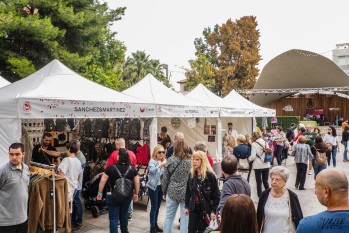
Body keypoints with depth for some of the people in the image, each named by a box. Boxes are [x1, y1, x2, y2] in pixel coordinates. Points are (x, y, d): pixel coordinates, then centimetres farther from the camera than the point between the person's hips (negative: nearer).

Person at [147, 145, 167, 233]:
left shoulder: (163, 161, 10)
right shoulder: (152, 161, -11)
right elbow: (152, 170, -31)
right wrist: (161, 165, -41)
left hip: (160, 186, 7)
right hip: (153, 187, -7)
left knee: (158, 207, 14)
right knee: (154, 207, -4)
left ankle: (156, 225, 27)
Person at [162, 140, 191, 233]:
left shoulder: (170, 160, -3)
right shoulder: (191, 162, -8)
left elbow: (165, 178, 1)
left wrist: (164, 192, 13)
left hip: (172, 192, 2)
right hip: (186, 193, -2)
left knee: (169, 217, 15)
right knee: (185, 218, 8)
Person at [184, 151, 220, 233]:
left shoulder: (210, 175, -12)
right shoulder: (191, 174, 4)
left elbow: (216, 194, -11)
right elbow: (188, 192, 10)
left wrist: (213, 210, -12)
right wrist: (187, 206, 9)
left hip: (206, 208, -4)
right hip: (194, 207, 4)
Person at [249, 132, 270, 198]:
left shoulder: (254, 144, -13)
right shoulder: (265, 143, 3)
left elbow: (253, 156, -17)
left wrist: (249, 159, 1)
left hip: (258, 166, -5)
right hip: (266, 165, 5)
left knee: (259, 182, 6)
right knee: (265, 181, 17)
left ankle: (260, 196, 10)